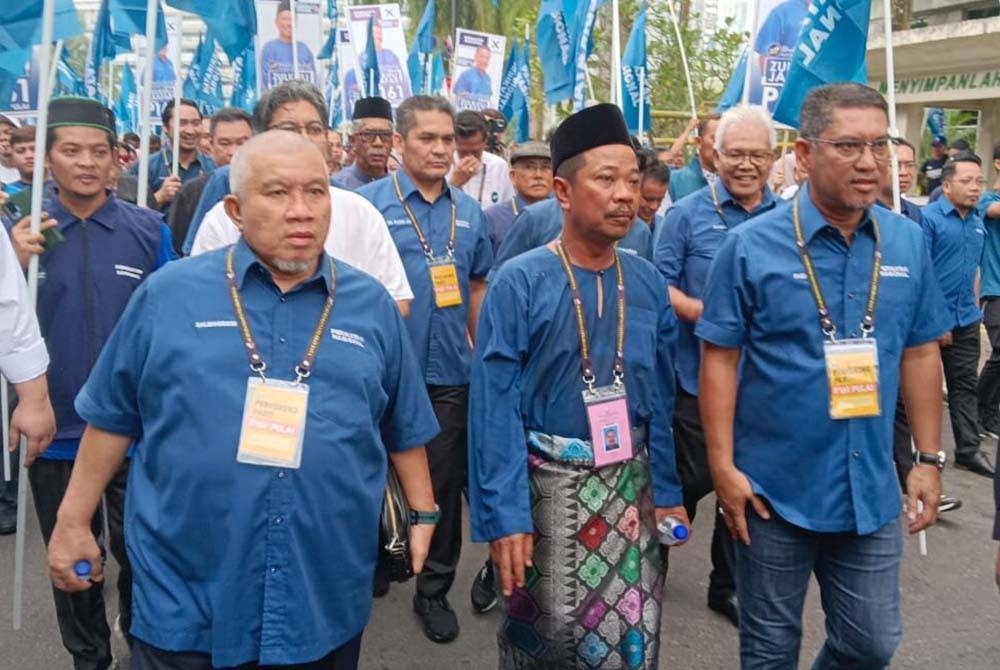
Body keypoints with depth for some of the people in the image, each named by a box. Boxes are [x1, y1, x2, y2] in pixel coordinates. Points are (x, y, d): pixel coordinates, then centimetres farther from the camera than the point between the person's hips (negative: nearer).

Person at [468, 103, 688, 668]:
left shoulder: (649, 286, 0)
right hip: (547, 485, -3)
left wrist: (667, 490, 7)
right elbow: (495, 409, -14)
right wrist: (504, 514, -17)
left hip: (632, 485, 4)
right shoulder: (518, 284, -14)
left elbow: (661, 398, 7)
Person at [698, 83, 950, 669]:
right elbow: (720, 360, -10)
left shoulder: (908, 243, 0)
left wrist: (930, 459, 6)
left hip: (872, 491, 4)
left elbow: (921, 355, 7)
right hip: (774, 488, -3)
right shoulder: (751, 246, -12)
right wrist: (723, 467, -12)